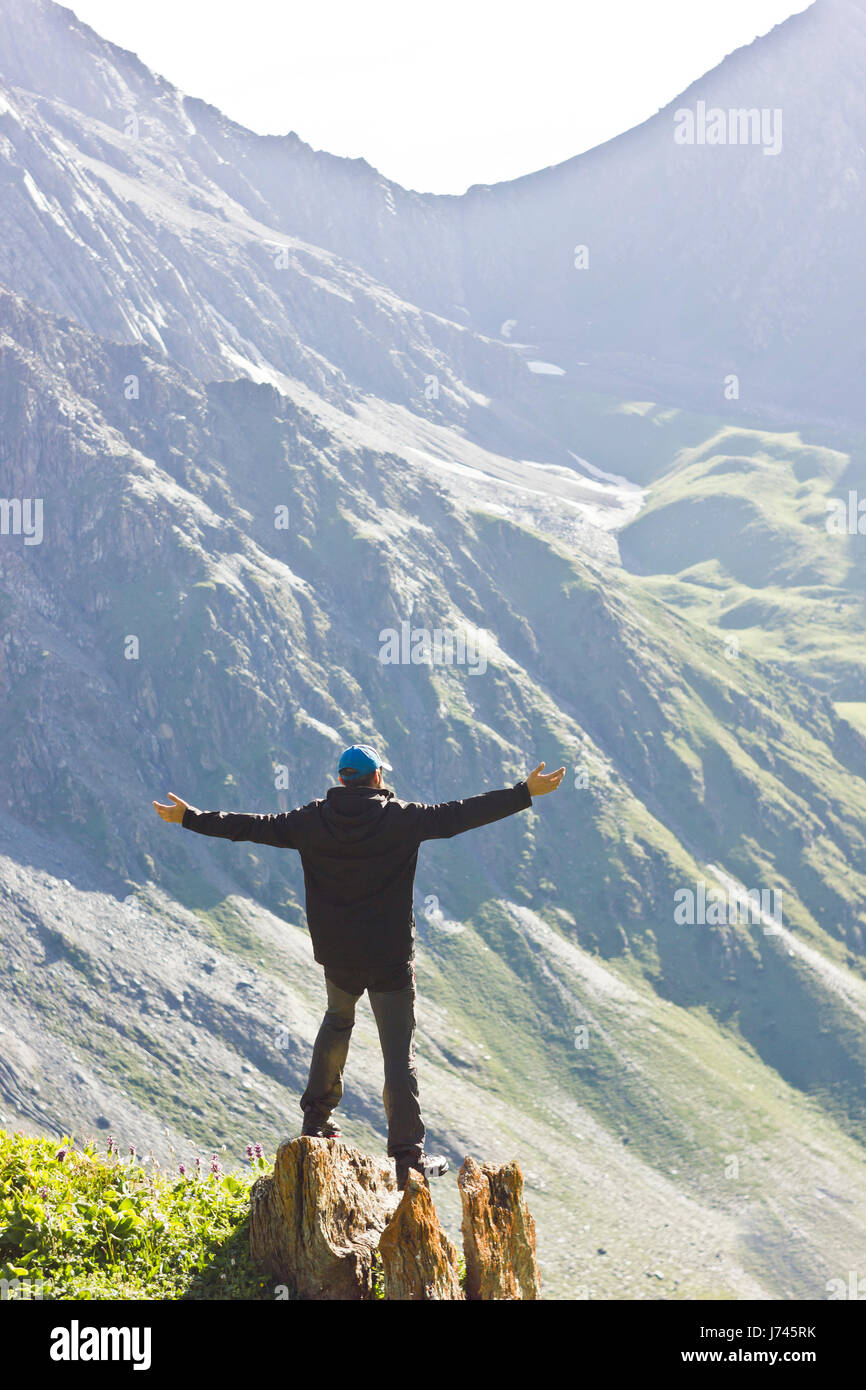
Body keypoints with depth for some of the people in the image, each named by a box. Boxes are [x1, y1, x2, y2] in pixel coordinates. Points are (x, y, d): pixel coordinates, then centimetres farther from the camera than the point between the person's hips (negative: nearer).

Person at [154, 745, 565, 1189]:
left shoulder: (314, 820, -3)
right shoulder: (400, 818, -10)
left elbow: (253, 827, 2)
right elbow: (460, 815, -11)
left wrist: (190, 818, 13)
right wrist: (525, 793, -6)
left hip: (337, 955, 3)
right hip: (391, 957, -3)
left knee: (337, 1021, 31)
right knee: (399, 1052, 0)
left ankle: (316, 1118, 36)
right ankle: (408, 1156, -2)